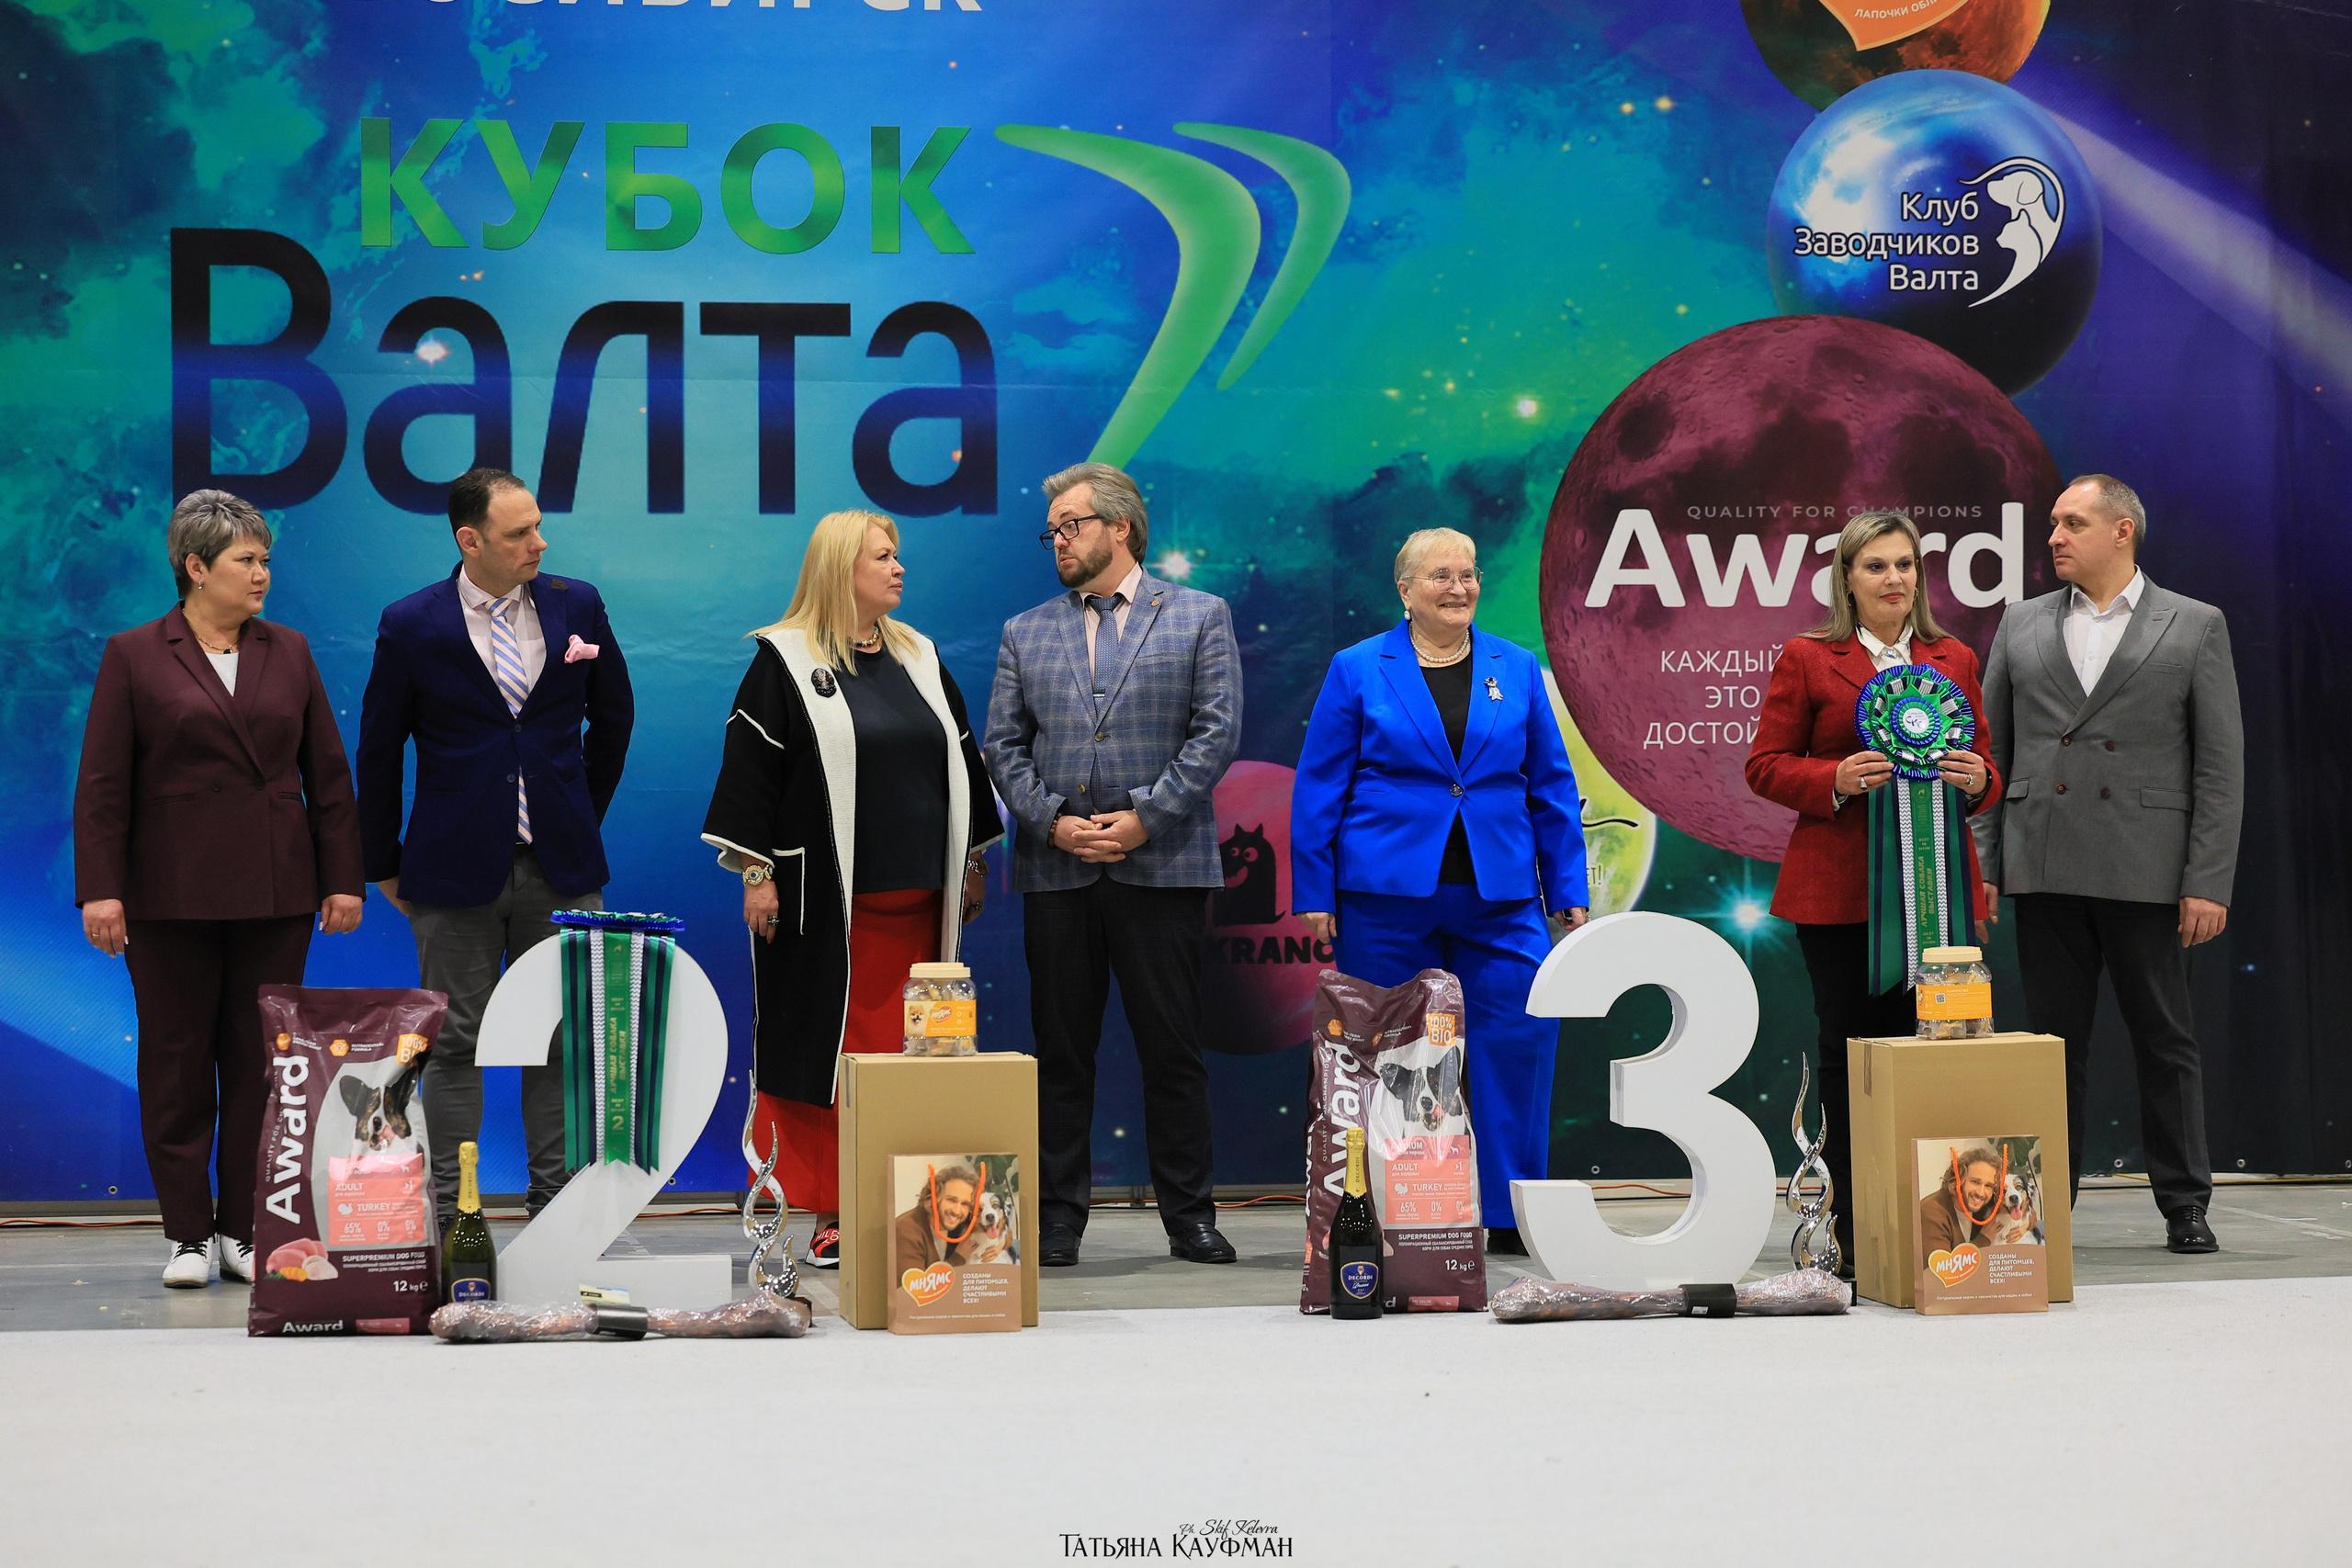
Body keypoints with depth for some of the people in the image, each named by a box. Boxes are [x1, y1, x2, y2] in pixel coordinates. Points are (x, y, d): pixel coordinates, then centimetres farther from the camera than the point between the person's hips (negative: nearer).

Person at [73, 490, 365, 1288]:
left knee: (261, 1063, 5)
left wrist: (342, 879, 4)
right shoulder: (133, 656, 1)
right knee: (177, 1064, 3)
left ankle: (247, 1229, 13)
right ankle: (188, 1232, 11)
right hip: (172, 897, -2)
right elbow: (102, 785, -2)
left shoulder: (289, 653, 9)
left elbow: (328, 774, 9)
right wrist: (100, 890, -9)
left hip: (276, 895, 3)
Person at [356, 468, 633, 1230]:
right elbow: (379, 752, 3)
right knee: (455, 1044, 2)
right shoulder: (412, 625, -5)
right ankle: (450, 1218, 8)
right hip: (456, 870, -2)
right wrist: (386, 866, 6)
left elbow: (613, 716, 17)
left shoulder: (577, 606, 2)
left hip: (561, 866, 2)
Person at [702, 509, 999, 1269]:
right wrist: (755, 873, -12)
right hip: (825, 903, -5)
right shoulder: (783, 662, -2)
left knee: (908, 1051, 5)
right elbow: (751, 767, -6)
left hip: (915, 898, 5)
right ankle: (830, 1216, 3)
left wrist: (973, 863, 17)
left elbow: (961, 761, 19)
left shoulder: (919, 657, 14)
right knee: (826, 1050, -2)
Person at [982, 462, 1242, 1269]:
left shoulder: (1199, 617, 6)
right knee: (1061, 1051, 5)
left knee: (1173, 1049, 0)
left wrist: (1145, 817, -11)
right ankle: (1058, 1220, 11)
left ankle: (1189, 1216, 9)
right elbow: (1003, 746, 9)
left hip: (1160, 865, -2)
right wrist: (1052, 821, -7)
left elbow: (1217, 730, -3)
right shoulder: (1025, 633, 14)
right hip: (1056, 871, 3)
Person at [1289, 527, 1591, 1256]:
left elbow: (1552, 787, 12)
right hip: (1387, 895, -2)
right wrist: (1314, 894, -2)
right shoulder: (1357, 670, 4)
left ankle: (1511, 1215, 3)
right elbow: (1319, 788, 3)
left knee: (1520, 1041, -7)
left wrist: (1569, 890, 7)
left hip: (1499, 897, 2)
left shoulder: (1518, 670, 11)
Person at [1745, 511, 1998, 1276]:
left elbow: (1983, 766, 17)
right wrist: (1837, 779, -16)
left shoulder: (1955, 660, 14)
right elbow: (1766, 766, 2)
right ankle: (1852, 1233, 6)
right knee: (1847, 1048, 0)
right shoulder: (1806, 658, 4)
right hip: (1838, 890, -2)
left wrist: (1976, 779, -7)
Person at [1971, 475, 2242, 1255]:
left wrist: (2208, 884, -7)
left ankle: (2185, 1207, 13)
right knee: (2054, 1039, 6)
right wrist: (1981, 865, 3)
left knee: (2166, 1041, 4)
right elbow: (1990, 752, 11)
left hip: (2147, 871, -2)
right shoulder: (2022, 625, 10)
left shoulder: (2195, 627, 3)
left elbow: (2221, 765, 0)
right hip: (2045, 870, 2)